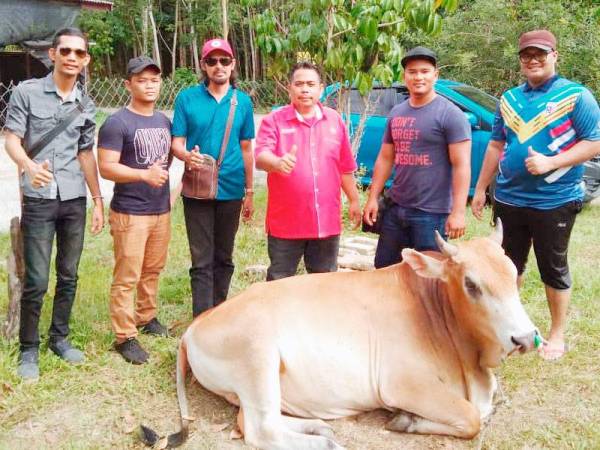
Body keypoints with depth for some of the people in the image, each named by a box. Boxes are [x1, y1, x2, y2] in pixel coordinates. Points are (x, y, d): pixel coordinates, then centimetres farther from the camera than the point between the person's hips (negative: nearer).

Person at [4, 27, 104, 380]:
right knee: (37, 281, -3)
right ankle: (28, 349, 14)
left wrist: (98, 200, 13)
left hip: (75, 200, 4)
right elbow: (12, 141, -8)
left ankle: (59, 338, 27)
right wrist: (29, 166, -30)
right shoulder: (27, 92, -2)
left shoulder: (86, 105, 10)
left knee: (69, 276, 11)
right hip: (39, 200, -4)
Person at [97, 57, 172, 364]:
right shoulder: (117, 123, -11)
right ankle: (125, 337, 6)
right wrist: (144, 174, -26)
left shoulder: (164, 121, 11)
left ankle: (147, 317, 33)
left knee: (152, 270, 17)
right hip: (130, 213, -7)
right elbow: (106, 168, -17)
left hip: (161, 211, 7)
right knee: (126, 277, -2)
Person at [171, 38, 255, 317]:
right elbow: (177, 142, -1)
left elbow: (246, 149, 9)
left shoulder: (242, 102, 5)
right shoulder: (187, 98, -1)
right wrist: (186, 155, -25)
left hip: (231, 190, 2)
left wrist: (249, 192, 9)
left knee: (223, 259, 14)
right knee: (202, 260, -2)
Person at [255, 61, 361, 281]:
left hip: (327, 221, 3)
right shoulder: (274, 120, -4)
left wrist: (354, 200, 16)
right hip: (285, 223, -3)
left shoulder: (335, 120, 8)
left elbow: (345, 167, 14)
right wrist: (278, 163, -41)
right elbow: (261, 157, -19)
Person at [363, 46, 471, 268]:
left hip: (432, 213, -6)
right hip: (395, 208, 7)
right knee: (383, 270, 17)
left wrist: (458, 211, -21)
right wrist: (373, 198, 10)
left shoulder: (450, 114, -10)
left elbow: (461, 165, -15)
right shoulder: (396, 113, 10)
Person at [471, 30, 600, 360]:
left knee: (553, 268, 7)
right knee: (509, 264, 15)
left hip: (555, 201, -4)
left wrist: (550, 163, -22)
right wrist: (480, 189, 12)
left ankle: (557, 335, 21)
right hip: (509, 199, 5)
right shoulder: (509, 99, 8)